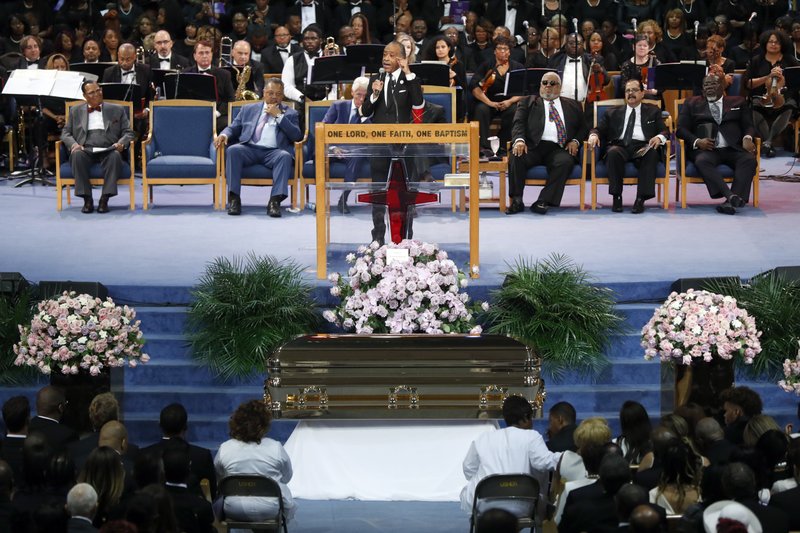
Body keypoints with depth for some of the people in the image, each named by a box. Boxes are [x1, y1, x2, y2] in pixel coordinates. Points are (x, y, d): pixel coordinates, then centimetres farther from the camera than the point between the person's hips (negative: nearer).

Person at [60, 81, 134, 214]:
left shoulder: (117, 110, 19)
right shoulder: (76, 111, 20)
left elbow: (128, 132, 14)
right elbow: (66, 133, 16)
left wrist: (121, 143, -9)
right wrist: (73, 144, -7)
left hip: (108, 150, -1)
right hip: (85, 150, 1)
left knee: (115, 156, -36)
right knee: (77, 155, -35)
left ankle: (105, 199, -33)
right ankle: (87, 200, -29)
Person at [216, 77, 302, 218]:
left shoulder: (290, 113, 19)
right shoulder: (248, 109, 24)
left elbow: (297, 136, 4)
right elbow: (233, 128, 19)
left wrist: (278, 115, 0)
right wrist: (224, 135, -5)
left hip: (273, 151, -1)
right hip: (249, 149, 1)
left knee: (285, 156, -34)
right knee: (232, 150, -30)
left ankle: (275, 200, -39)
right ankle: (234, 198, -31)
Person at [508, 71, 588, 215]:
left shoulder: (573, 106, 25)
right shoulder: (528, 102, 21)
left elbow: (583, 127, 22)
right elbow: (519, 123, 7)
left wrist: (575, 141, 0)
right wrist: (519, 140, -14)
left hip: (558, 149, 0)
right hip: (533, 147, 0)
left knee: (566, 162, -34)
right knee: (516, 157, -32)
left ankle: (543, 201, -34)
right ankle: (517, 200, -24)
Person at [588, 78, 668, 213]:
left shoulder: (653, 111, 22)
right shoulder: (613, 113, 26)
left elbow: (664, 130, 12)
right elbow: (600, 129, 18)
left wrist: (659, 137, -13)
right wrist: (594, 135, -7)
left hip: (643, 147, -1)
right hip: (620, 146, 1)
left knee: (652, 154, -37)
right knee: (613, 152, -36)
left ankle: (641, 199, -37)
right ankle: (616, 197, -29)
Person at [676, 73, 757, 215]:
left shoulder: (737, 102, 22)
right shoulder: (692, 104, 20)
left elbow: (748, 125, 16)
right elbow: (681, 129, 10)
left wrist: (747, 138, -9)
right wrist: (697, 141, -10)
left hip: (733, 149, 1)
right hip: (705, 149, -1)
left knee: (749, 160, -31)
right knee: (702, 161, -36)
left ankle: (731, 202, -45)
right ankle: (730, 196, -48)